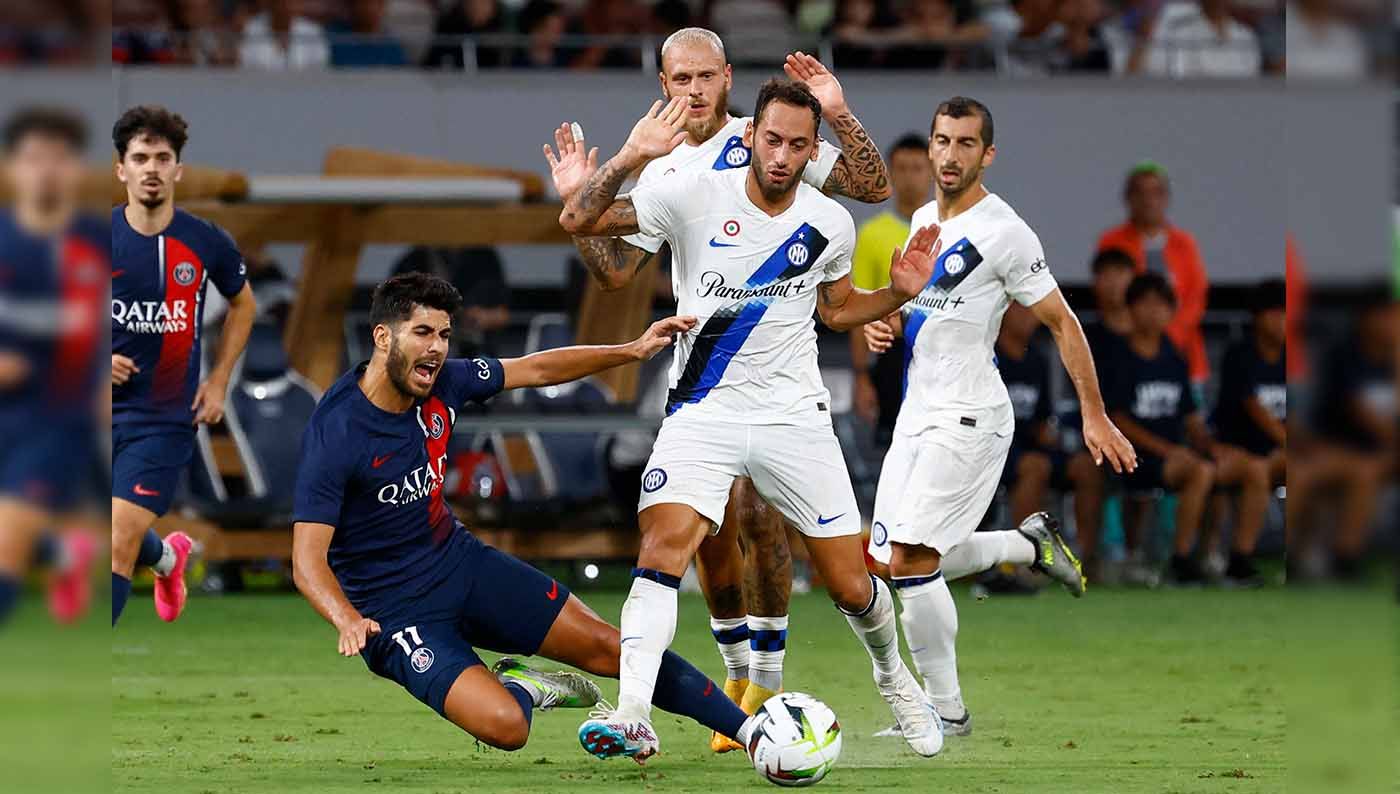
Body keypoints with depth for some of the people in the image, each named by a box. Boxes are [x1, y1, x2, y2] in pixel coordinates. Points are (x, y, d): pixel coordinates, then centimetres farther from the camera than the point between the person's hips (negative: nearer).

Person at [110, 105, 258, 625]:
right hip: (104, 405, 2)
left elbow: (242, 304, 16)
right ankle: (168, 556, 54)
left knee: (119, 544, -14)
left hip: (166, 417, -2)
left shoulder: (206, 244, -5)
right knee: (126, 540, 19)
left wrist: (218, 381, 8)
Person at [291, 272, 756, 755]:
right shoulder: (334, 433, -25)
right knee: (505, 726, -26)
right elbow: (308, 560, -27)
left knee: (608, 647, 5)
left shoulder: (443, 383, -6)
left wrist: (634, 351, 10)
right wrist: (348, 622, -46)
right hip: (395, 611, -6)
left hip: (461, 561, 7)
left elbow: (537, 370, 11)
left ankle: (744, 726, 21)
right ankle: (520, 690, 9)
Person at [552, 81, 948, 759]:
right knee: (663, 545, -25)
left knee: (850, 585, 4)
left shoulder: (830, 225, -1)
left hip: (795, 417, 2)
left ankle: (891, 673, 36)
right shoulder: (696, 195, -10)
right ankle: (632, 717, -28)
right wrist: (631, 157, -26)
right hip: (702, 415, -2)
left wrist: (897, 293, 0)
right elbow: (578, 221, -12)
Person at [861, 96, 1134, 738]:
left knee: (911, 560, -15)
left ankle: (946, 710, -3)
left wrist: (1095, 416, -12)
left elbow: (1062, 323, -10)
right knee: (896, 559, 10)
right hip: (918, 413, 8)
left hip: (967, 418, -8)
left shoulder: (1003, 232, -13)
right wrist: (887, 323, 5)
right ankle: (1031, 544, 30)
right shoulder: (923, 220, 10)